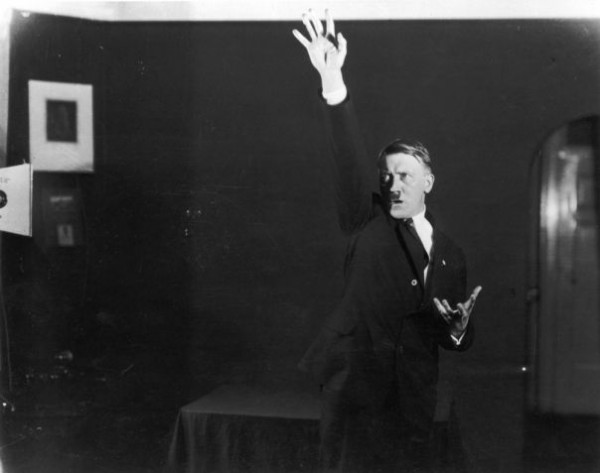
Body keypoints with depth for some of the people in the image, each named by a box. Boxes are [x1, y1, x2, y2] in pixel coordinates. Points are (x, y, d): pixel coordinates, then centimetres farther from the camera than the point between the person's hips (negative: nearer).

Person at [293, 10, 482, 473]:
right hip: (356, 384, -3)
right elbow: (350, 161, -14)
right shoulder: (369, 222, 3)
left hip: (412, 399, 3)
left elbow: (458, 342, 18)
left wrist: (460, 327, -7)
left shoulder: (451, 254, 12)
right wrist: (333, 80, -28)